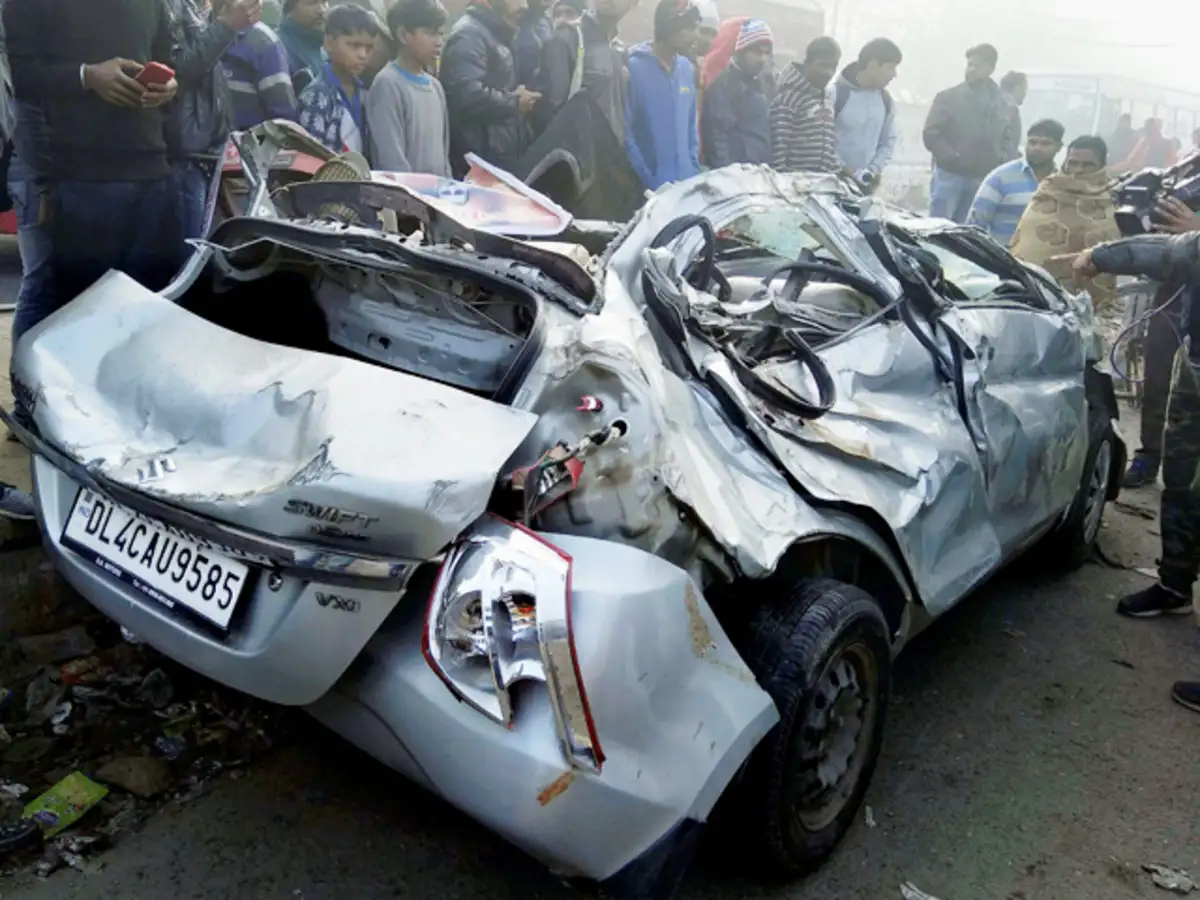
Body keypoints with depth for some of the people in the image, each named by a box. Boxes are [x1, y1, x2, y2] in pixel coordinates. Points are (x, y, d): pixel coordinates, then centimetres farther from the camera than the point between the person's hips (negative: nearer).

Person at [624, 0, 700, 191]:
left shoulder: (687, 69, 10)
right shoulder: (634, 67, -9)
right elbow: (625, 132, -12)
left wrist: (694, 171, 8)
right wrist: (646, 181, -14)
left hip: (685, 185, 6)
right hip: (648, 187, -6)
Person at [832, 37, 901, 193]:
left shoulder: (885, 100, 9)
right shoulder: (836, 93, -10)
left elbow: (889, 141, 14)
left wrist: (874, 170, -3)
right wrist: (844, 169, -16)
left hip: (865, 184, 5)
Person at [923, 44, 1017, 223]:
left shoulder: (1003, 104, 9)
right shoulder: (948, 97, -1)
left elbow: (1011, 137, 15)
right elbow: (931, 134, -7)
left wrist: (1001, 160, -4)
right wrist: (952, 157, -16)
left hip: (982, 179, 3)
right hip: (949, 174, -3)